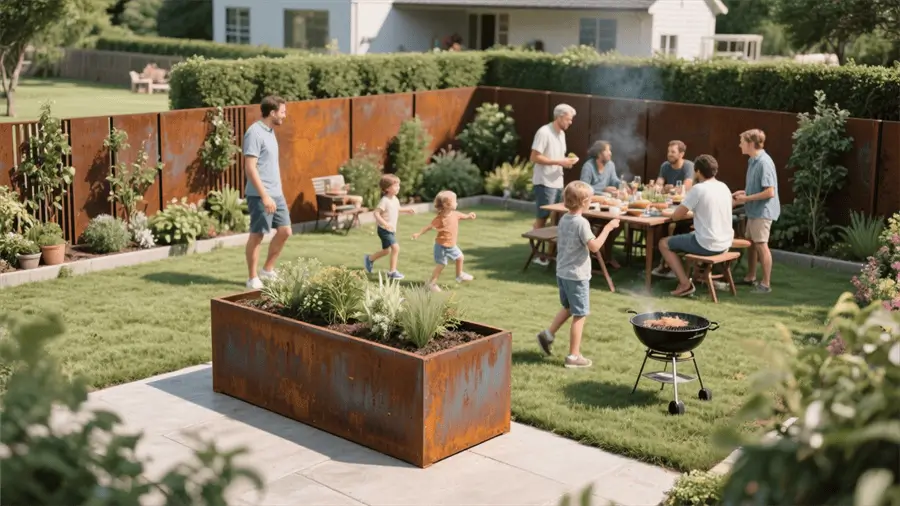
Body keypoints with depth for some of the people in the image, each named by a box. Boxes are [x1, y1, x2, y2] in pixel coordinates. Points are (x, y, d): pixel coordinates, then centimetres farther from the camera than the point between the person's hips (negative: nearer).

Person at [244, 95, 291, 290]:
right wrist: (264, 195, -24)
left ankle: (267, 270, 24)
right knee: (257, 235, 0)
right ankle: (252, 278, 10)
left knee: (284, 231, 10)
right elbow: (250, 168, -21)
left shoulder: (270, 131, 13)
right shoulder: (255, 133, -16)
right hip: (260, 195, -9)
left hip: (277, 193, 9)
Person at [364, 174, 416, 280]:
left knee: (387, 250, 22)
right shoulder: (384, 200, -21)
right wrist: (385, 223, -35)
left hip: (391, 230, 9)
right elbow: (376, 213, -26)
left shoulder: (395, 199, 5)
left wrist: (407, 210, 14)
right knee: (395, 247, -18)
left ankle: (369, 259, 44)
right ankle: (392, 271, -10)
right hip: (384, 230, -9)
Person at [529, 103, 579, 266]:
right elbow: (534, 157, -19)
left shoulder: (561, 133, 13)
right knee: (542, 218, -2)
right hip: (544, 183, -8)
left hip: (558, 182, 8)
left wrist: (567, 161, 0)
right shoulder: (544, 132, -15)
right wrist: (559, 162, -20)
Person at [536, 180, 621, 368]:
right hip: (577, 275, -8)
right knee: (579, 315, 1)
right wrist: (607, 228, -15)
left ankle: (548, 334, 25)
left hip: (562, 272, 8)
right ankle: (574, 356, 5)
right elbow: (594, 246, -23)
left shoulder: (563, 220, 5)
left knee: (568, 308, 27)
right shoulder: (581, 223, -20)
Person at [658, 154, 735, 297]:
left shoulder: (698, 189, -16)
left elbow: (676, 216, -13)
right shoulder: (724, 187, 7)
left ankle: (685, 283, 0)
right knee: (691, 235, 36)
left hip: (707, 245, -8)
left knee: (664, 244, 10)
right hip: (725, 244, 8)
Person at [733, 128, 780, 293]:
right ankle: (750, 277, 30)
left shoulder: (764, 162, -21)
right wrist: (744, 192, 6)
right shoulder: (752, 161, 9)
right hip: (754, 210, 10)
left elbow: (769, 192, -24)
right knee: (751, 242, 17)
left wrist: (746, 198, -19)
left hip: (763, 211, -10)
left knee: (761, 245, -4)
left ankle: (766, 284, 3)